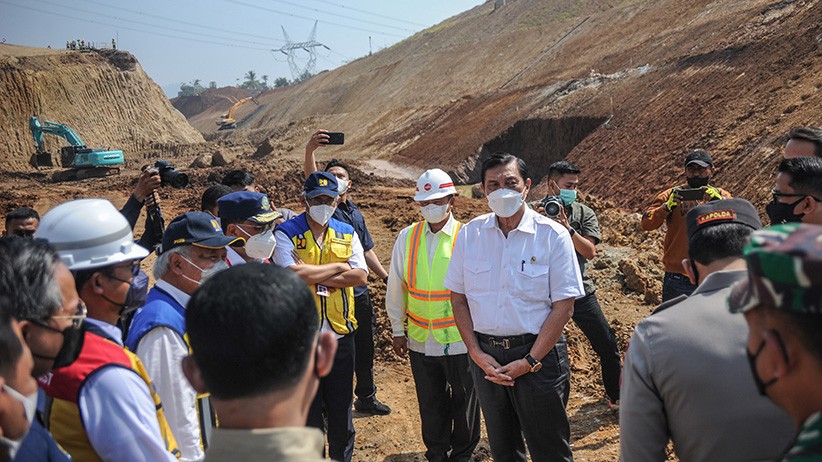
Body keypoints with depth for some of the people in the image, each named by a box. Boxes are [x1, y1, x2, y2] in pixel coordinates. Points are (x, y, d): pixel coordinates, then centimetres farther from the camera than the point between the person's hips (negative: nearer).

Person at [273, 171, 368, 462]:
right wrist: (337, 268, -10)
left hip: (341, 336, 3)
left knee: (341, 411, 16)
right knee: (306, 412, 10)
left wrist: (314, 275, -14)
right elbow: (293, 275, -22)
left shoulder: (346, 233, 7)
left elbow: (361, 275, -6)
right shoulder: (286, 234, -5)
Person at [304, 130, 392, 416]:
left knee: (364, 349, 17)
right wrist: (310, 150, -41)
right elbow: (310, 178, -24)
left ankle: (366, 398, 34)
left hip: (359, 293, 6)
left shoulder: (356, 214, 14)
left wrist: (386, 277, 18)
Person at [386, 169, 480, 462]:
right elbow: (396, 288, 7)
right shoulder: (407, 237, 1)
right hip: (421, 340, 3)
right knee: (431, 404, 16)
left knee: (464, 401, 14)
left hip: (461, 339, -2)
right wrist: (398, 330, 9)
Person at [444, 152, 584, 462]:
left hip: (538, 355, -3)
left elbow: (564, 307, -10)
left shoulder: (553, 236, -9)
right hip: (486, 357, 3)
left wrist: (529, 362, -13)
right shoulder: (469, 234, 0)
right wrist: (477, 354, -5)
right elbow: (458, 297, 4)